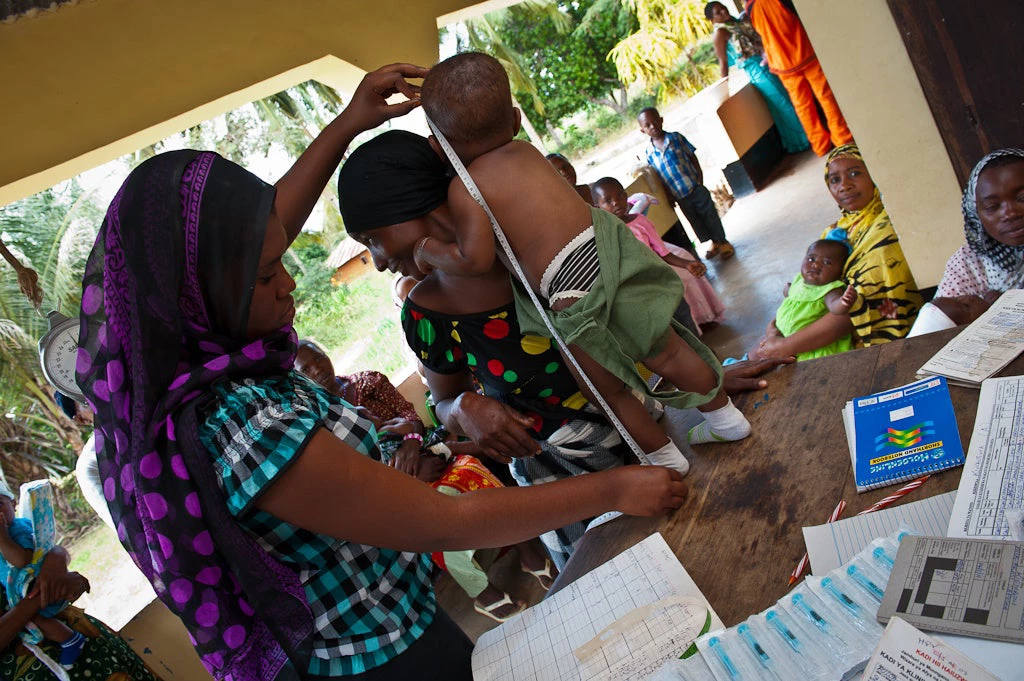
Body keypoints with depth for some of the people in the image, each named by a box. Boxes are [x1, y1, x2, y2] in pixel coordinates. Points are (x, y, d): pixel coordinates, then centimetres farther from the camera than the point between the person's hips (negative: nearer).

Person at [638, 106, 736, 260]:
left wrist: (700, 179, -8)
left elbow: (692, 157, -1)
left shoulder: (676, 138, -7)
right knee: (696, 222, 17)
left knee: (710, 216, 9)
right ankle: (713, 243, 37)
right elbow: (655, 177, 1)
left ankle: (723, 242, 29)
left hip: (696, 189, -2)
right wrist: (669, 195, -3)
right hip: (680, 198, 2)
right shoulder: (649, 152, -5)